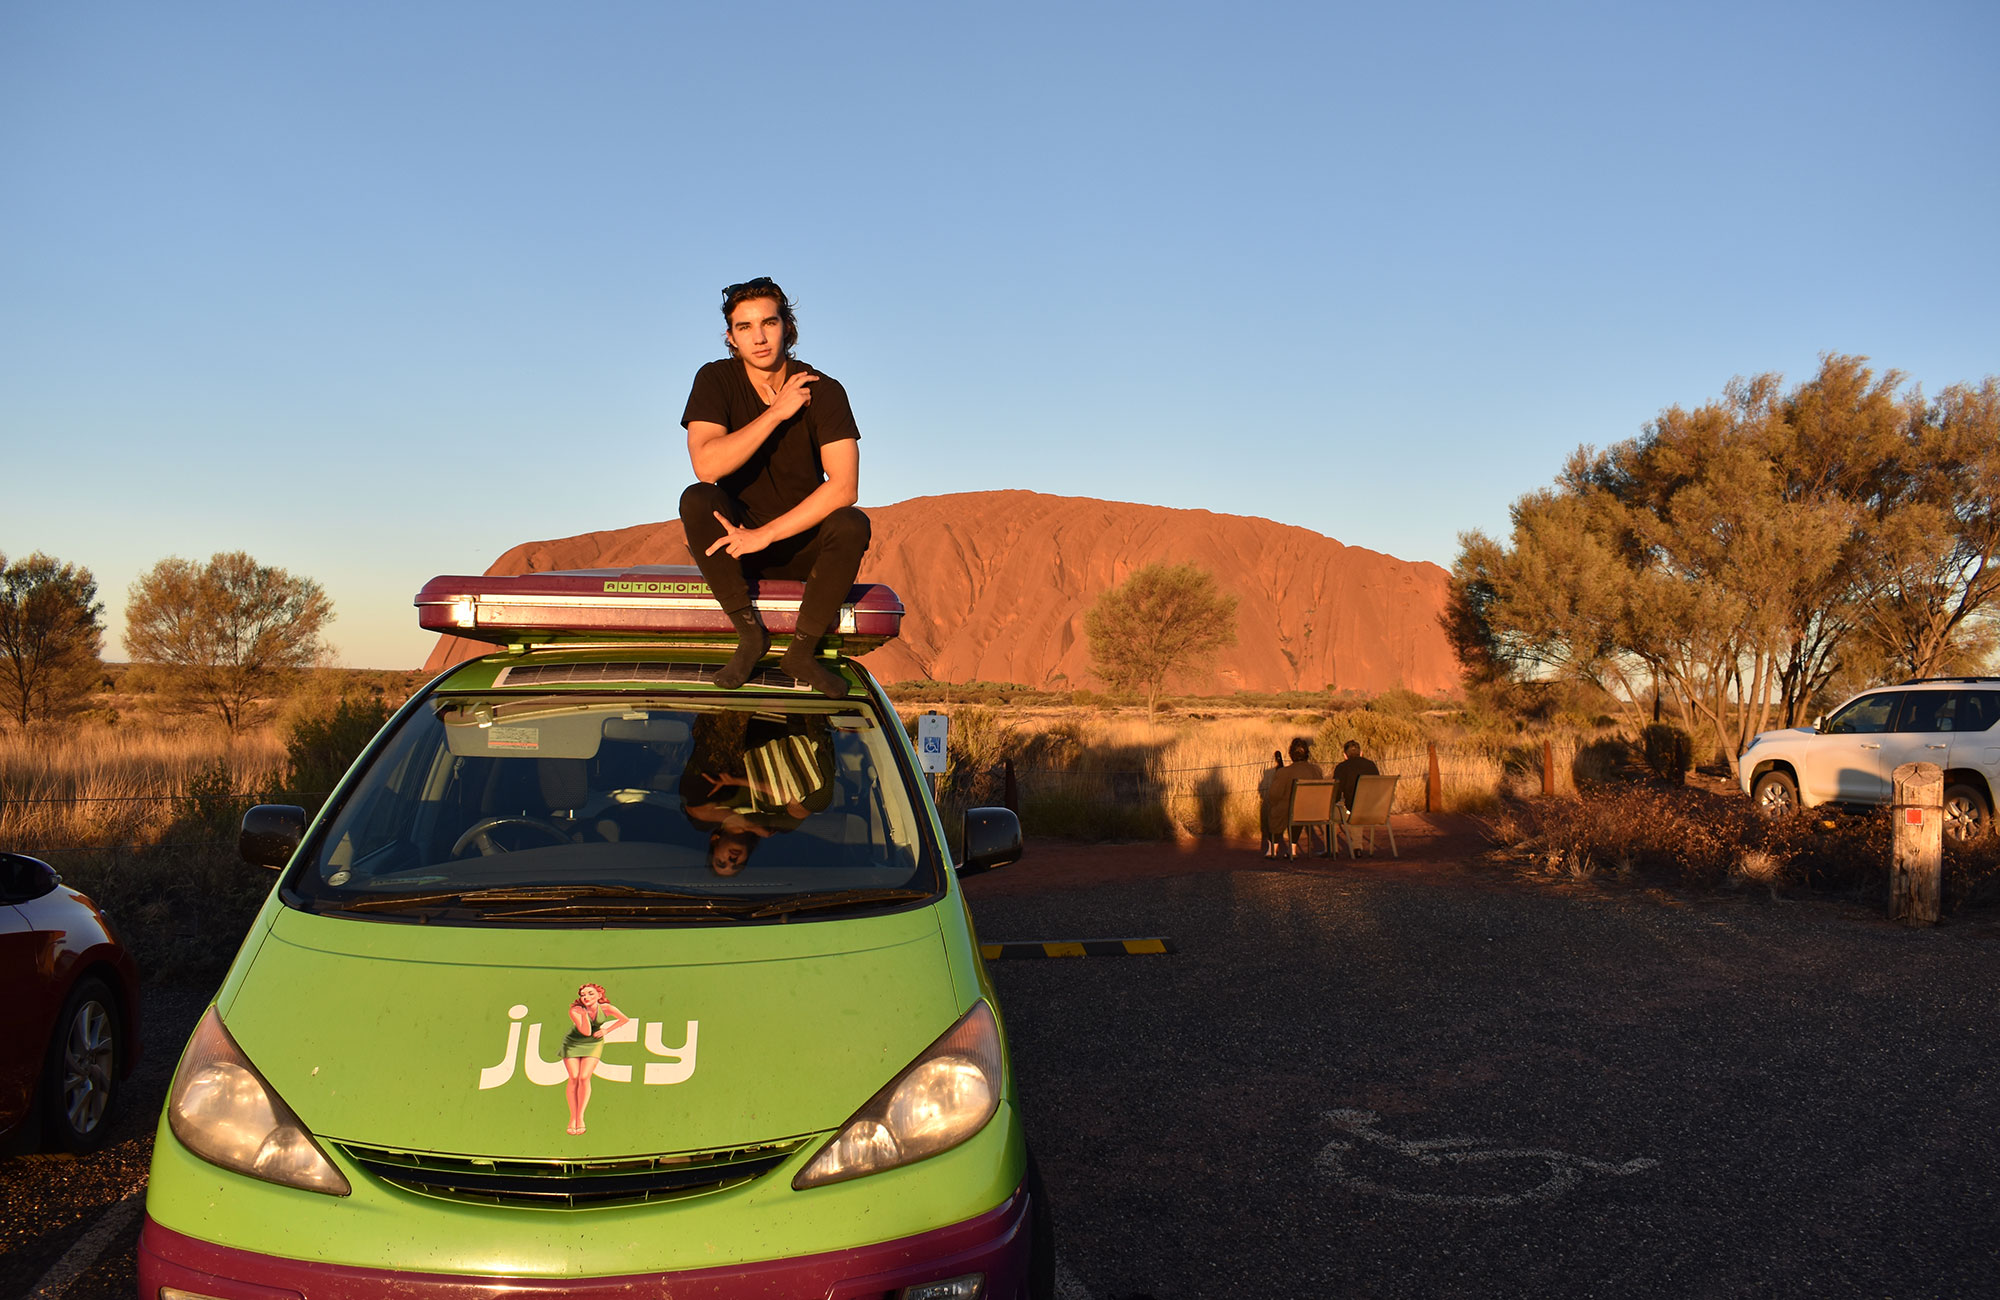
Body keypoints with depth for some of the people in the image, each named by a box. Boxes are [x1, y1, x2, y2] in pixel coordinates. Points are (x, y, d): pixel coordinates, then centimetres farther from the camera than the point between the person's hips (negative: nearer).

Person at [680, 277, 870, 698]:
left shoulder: (823, 391, -11)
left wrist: (765, 535, -28)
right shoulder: (715, 380, -7)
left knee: (852, 524, -31)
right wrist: (777, 411, -23)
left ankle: (802, 648, -20)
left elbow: (844, 486, -23)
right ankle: (750, 633, -23)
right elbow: (706, 466, -22)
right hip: (740, 533, 1)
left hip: (803, 541, 0)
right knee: (696, 500, -30)